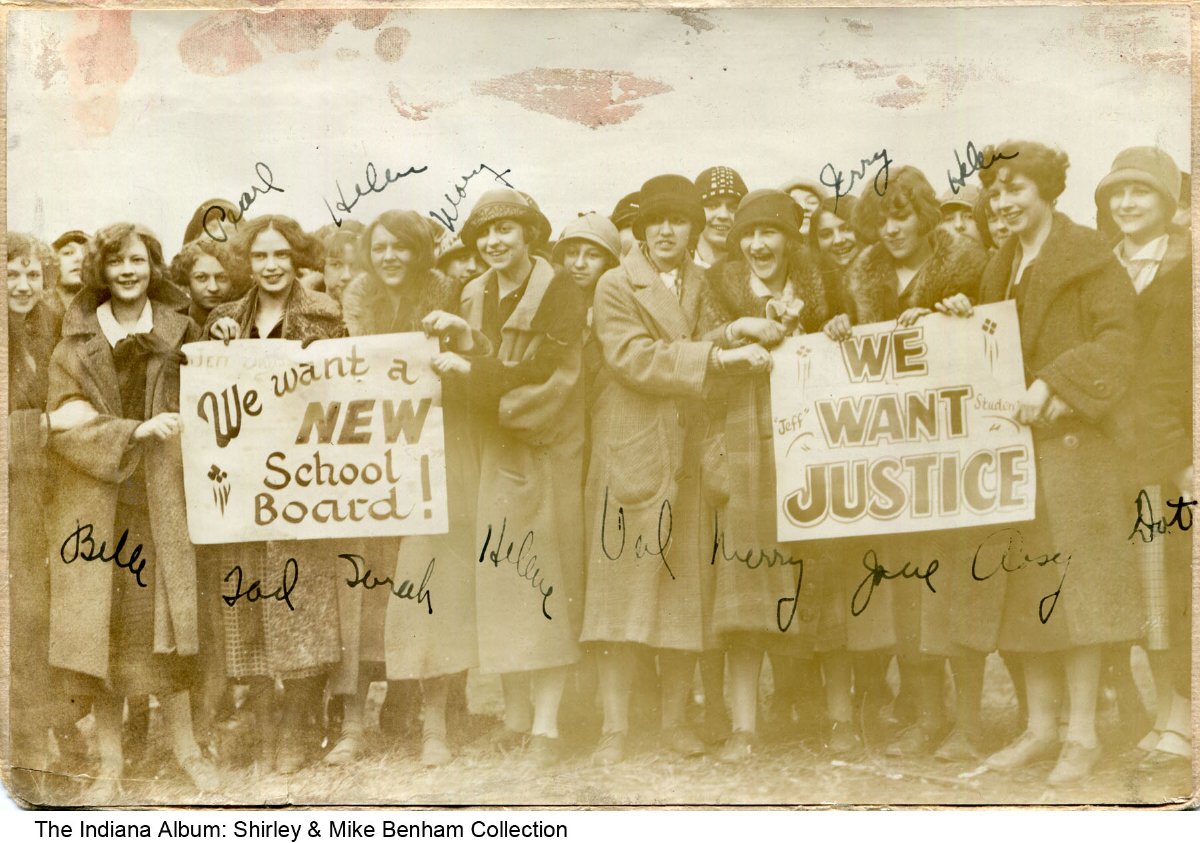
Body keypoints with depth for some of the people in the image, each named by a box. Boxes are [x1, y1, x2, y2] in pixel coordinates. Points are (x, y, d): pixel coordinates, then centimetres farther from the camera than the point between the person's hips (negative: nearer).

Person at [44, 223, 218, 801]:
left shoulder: (178, 332, 8)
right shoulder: (76, 342, 5)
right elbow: (64, 422, -4)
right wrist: (134, 432, -15)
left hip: (162, 494, 0)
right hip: (96, 497, 0)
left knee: (165, 619, 1)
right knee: (105, 625, 1)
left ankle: (184, 745, 13)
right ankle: (110, 762, 10)